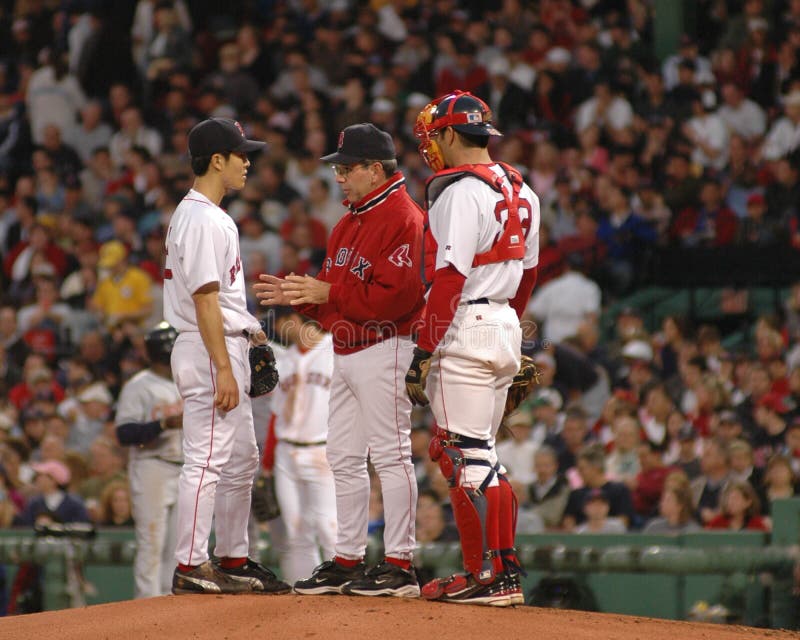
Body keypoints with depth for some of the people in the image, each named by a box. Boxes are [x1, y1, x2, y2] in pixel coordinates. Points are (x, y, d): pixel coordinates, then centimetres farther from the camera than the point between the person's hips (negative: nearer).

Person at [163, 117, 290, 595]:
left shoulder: (210, 216, 17)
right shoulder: (202, 220, -16)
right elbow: (204, 301, -21)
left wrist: (247, 328, 14)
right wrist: (224, 369, -23)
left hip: (226, 350, 11)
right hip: (210, 351, -11)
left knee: (242, 461, 15)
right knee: (207, 460, -9)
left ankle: (233, 561, 20)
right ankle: (191, 566, -7)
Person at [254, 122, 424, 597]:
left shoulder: (402, 218, -12)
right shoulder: (348, 223, 19)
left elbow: (397, 295, -21)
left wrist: (327, 293, -18)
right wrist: (296, 295, 4)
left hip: (382, 349, -10)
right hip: (345, 353, 10)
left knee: (390, 455, -7)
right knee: (344, 459, 11)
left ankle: (400, 563, -5)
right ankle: (347, 562, 18)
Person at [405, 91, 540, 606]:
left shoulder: (460, 191, -14)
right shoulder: (521, 190, 14)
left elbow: (451, 276, -19)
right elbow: (528, 271, 19)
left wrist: (424, 352, -18)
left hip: (466, 328, -9)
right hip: (506, 327, 9)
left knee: (467, 455, -6)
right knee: (479, 455, 15)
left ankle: (489, 576, -8)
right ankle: (504, 570, 15)